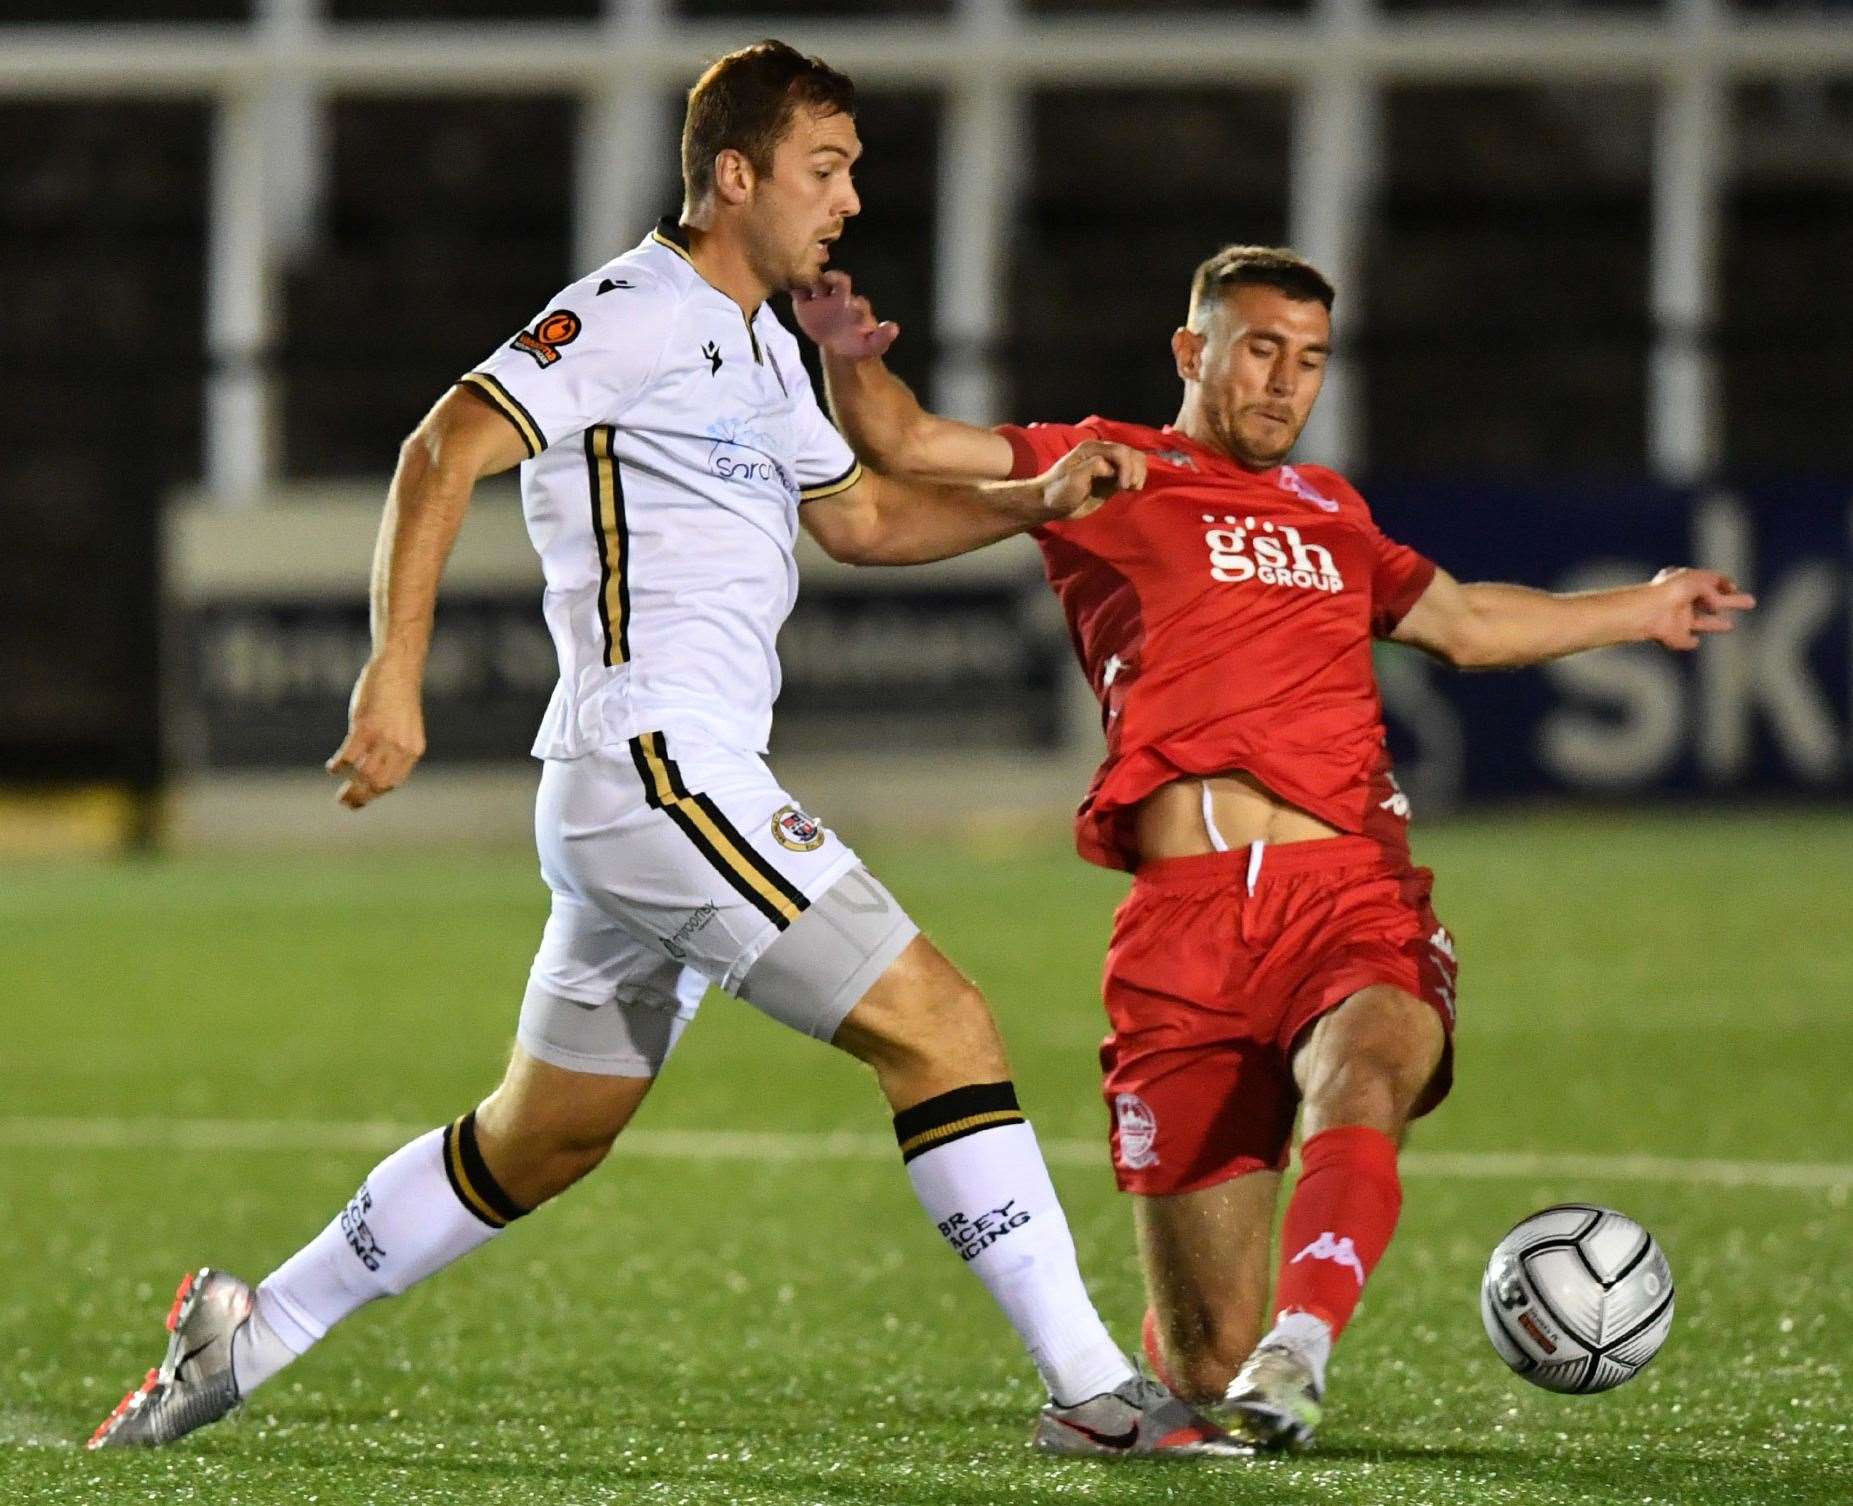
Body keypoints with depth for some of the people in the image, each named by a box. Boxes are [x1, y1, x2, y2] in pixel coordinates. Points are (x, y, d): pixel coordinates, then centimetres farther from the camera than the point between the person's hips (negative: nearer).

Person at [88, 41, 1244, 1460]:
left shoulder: (761, 348, 22)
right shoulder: (635, 315, -9)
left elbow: (861, 515, 34)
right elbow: (446, 452, -16)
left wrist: (1034, 500, 18)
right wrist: (395, 677, -24)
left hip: (674, 784, 11)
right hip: (657, 756, -11)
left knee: (539, 1142, 17)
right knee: (939, 1026, -13)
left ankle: (249, 1335, 24)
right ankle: (1095, 1390, -13)